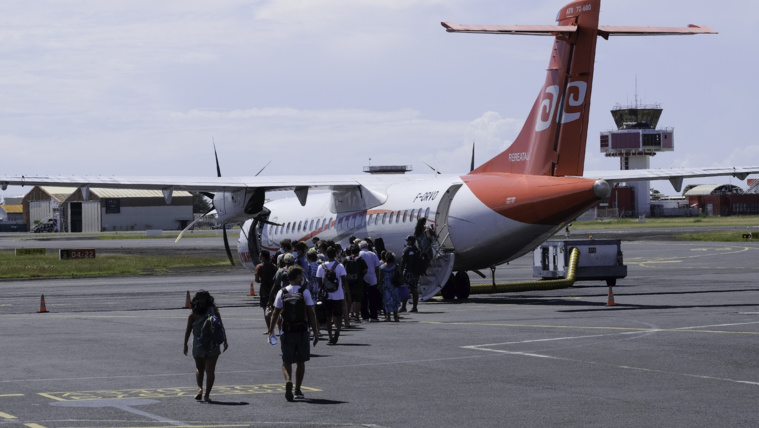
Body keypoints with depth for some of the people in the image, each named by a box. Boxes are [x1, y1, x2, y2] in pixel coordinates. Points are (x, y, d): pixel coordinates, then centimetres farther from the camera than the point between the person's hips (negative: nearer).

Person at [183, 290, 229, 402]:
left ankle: (200, 388, -2)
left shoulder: (193, 313, -4)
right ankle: (207, 394, 0)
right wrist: (225, 341, 8)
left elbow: (188, 330, -3)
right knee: (210, 370, 4)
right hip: (213, 345, 1)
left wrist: (185, 344, 5)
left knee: (199, 368, 17)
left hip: (198, 344, -1)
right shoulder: (214, 311, 0)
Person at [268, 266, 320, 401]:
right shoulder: (304, 292, -5)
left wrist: (271, 329, 13)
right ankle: (298, 390, 17)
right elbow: (311, 313, -7)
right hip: (302, 331, -1)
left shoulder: (281, 293, 0)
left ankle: (288, 381, -25)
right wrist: (315, 332, -2)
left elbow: (276, 313, 1)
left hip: (287, 332, 1)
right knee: (300, 362, 13)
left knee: (286, 361, 4)